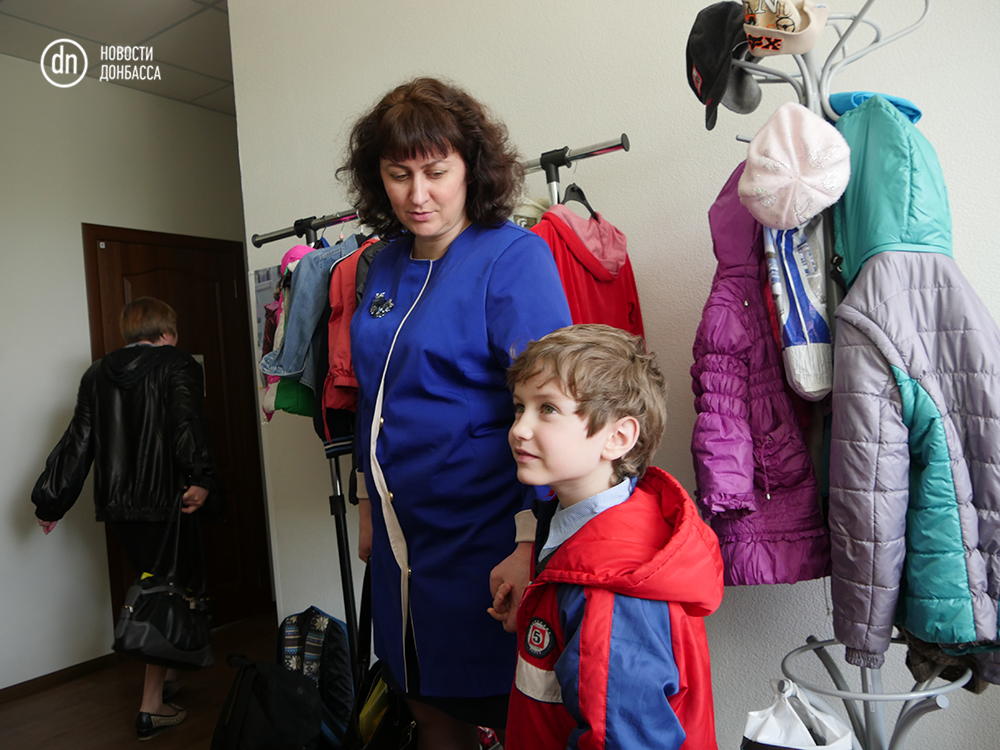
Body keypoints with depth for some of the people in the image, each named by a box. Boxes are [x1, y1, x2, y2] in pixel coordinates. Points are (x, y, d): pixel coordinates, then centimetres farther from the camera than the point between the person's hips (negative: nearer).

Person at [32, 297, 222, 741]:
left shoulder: (97, 374, 11)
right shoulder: (178, 367, -6)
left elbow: (77, 441, 11)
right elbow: (186, 425, -23)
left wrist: (50, 501, 16)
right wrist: (200, 480, -32)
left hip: (117, 507, 6)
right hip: (166, 504, -6)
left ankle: (164, 677, 35)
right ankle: (151, 707, 5)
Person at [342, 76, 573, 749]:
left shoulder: (513, 256, -13)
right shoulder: (387, 264, 8)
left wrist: (532, 545, -21)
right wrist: (370, 505, 20)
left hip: (485, 538, -6)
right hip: (403, 537, 7)